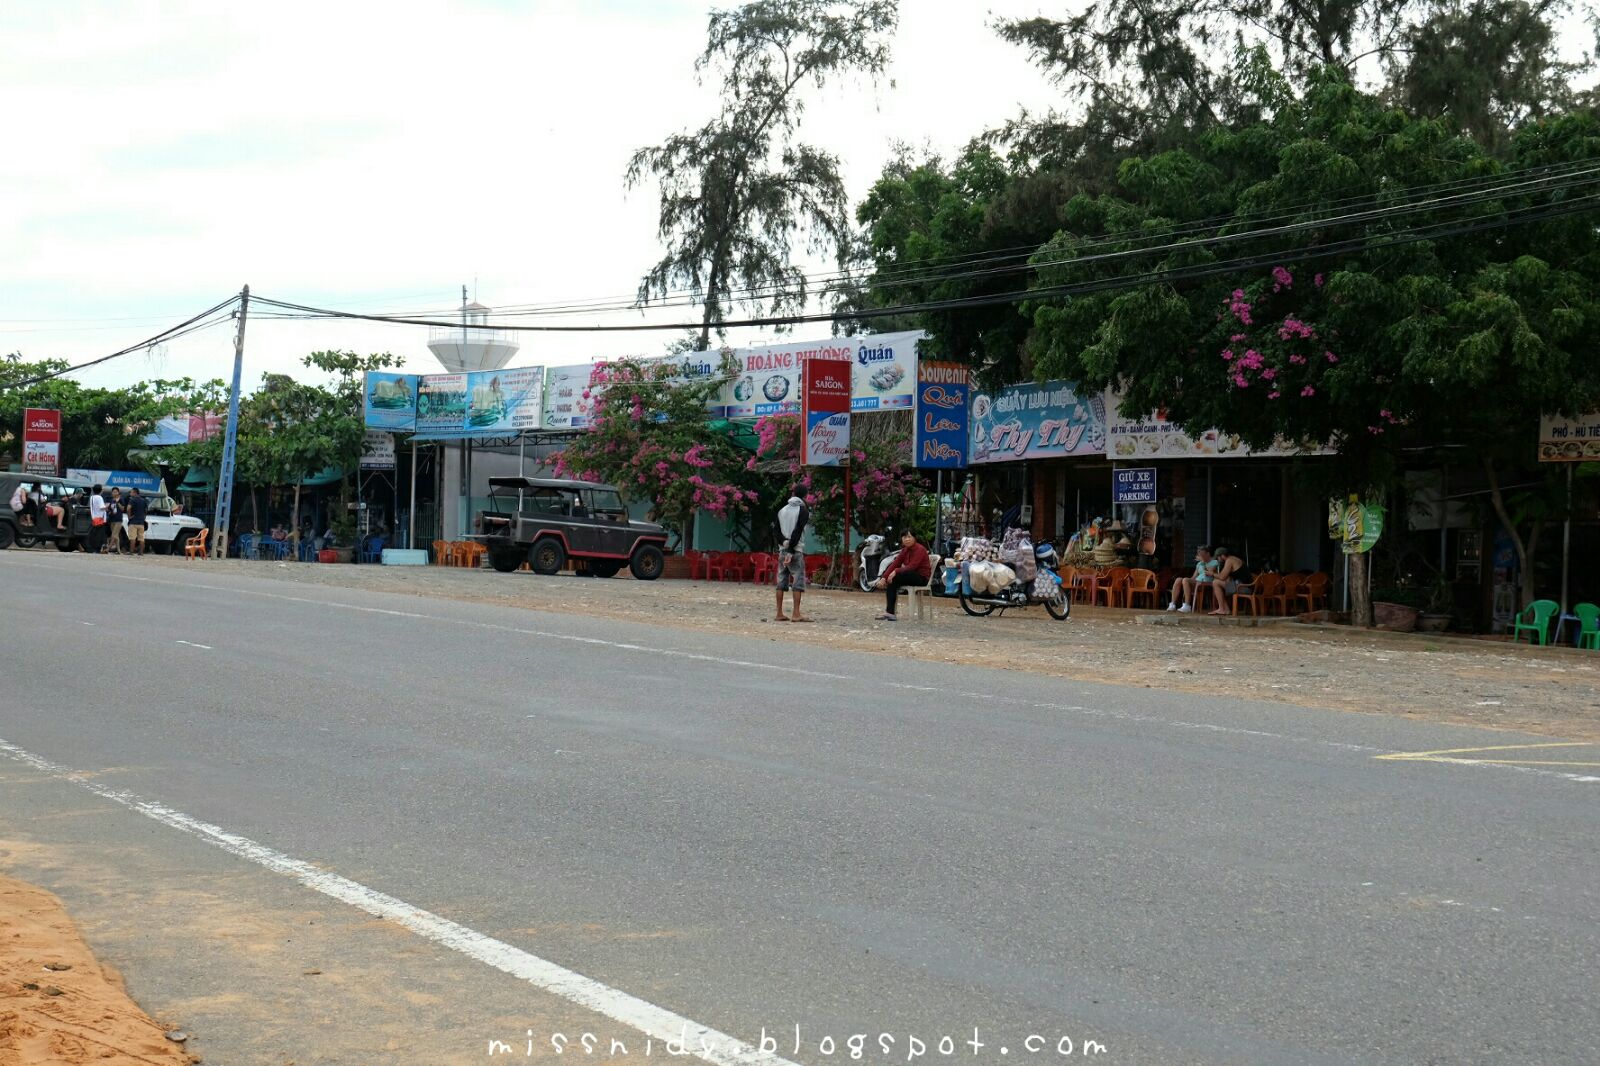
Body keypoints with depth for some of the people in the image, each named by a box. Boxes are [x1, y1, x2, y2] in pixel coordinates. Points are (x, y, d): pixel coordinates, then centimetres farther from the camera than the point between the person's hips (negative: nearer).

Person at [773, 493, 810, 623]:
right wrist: (791, 551, -15)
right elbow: (797, 532, -13)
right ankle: (796, 614, -12)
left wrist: (784, 543, -8)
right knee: (798, 581, -5)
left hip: (782, 550, 6)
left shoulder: (781, 511, 14)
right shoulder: (803, 510, -4)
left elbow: (777, 532, 5)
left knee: (781, 582, 7)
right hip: (796, 551, -6)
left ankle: (779, 614, 6)